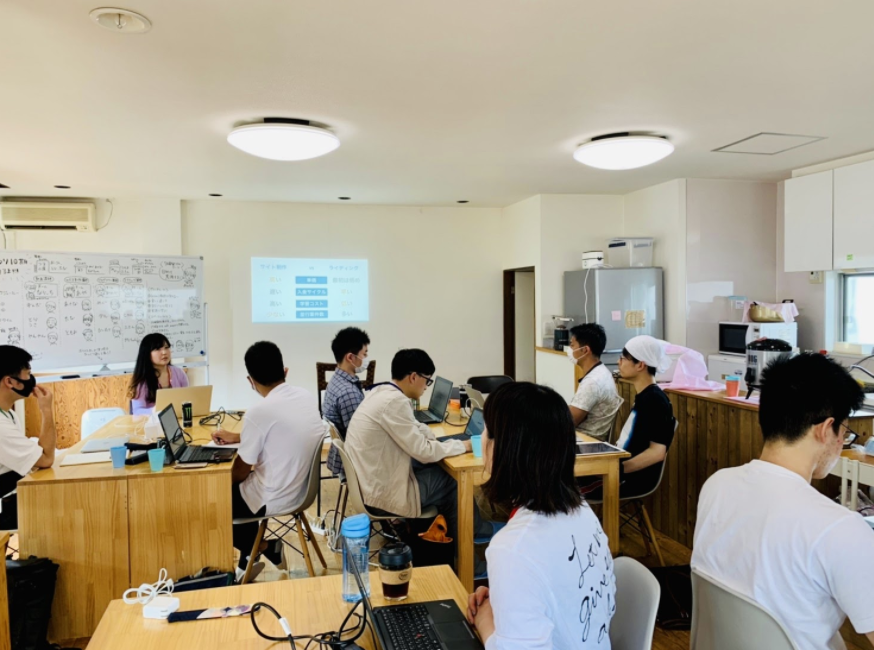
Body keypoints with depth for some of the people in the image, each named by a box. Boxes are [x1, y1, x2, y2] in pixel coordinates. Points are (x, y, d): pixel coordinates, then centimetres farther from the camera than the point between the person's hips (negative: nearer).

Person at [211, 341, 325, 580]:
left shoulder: (259, 412, -24)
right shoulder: (307, 397, -2)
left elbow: (240, 472, -11)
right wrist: (237, 437, 23)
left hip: (273, 501, -7)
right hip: (302, 489, 7)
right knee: (237, 487, 28)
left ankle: (255, 549, 29)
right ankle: (265, 546, 30)